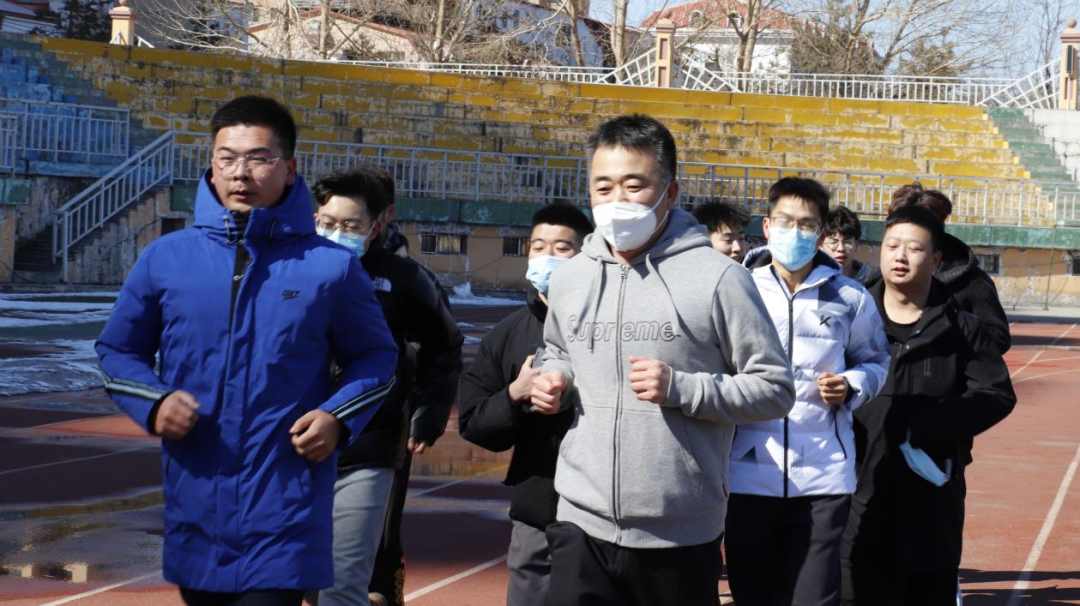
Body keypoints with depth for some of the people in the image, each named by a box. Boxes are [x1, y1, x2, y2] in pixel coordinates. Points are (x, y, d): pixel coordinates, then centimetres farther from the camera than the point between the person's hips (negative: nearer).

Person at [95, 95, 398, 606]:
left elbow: (375, 358, 10)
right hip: (194, 505, 3)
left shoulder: (331, 267, -1)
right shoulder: (165, 259, 4)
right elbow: (118, 350, 15)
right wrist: (153, 403, -5)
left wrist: (339, 418, -8)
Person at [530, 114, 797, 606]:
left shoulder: (716, 278, -7)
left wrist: (679, 389, -18)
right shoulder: (569, 279, 9)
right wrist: (555, 381, 6)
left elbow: (775, 390, -5)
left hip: (682, 533, -3)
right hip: (582, 526, 3)